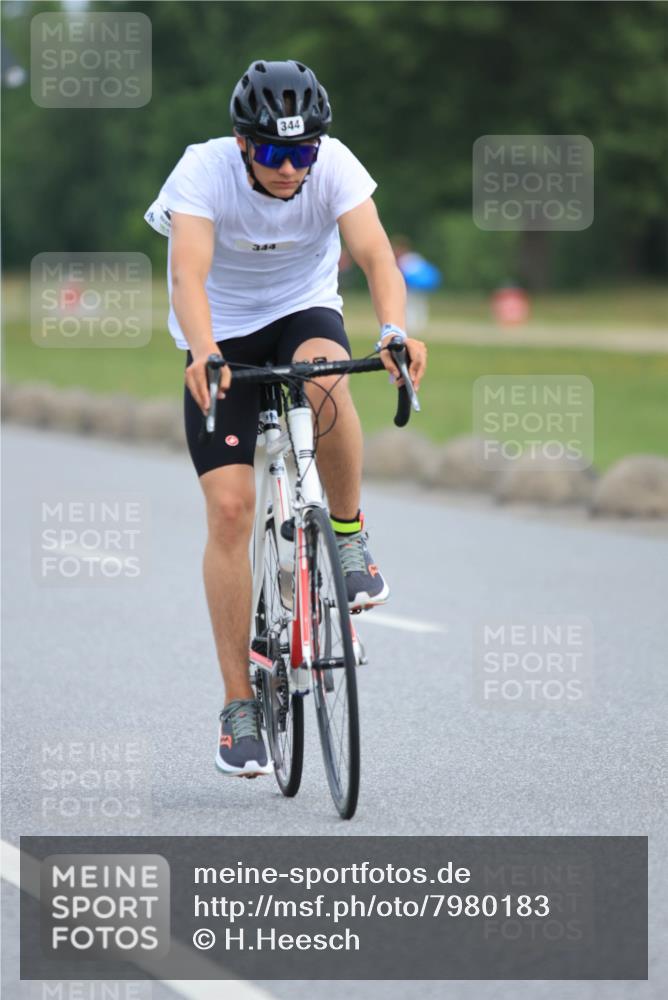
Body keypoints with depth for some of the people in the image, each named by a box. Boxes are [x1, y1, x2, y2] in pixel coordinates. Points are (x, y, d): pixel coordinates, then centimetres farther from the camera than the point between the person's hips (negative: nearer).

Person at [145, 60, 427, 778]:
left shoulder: (335, 166, -20)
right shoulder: (204, 172, -25)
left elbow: (375, 252, -32)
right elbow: (188, 273, -37)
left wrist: (395, 328, -51)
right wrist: (202, 352, -56)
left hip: (303, 312, 1)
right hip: (224, 337, -1)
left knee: (324, 380, -38)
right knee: (229, 508, -12)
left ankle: (349, 536, -13)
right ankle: (238, 704, -3)